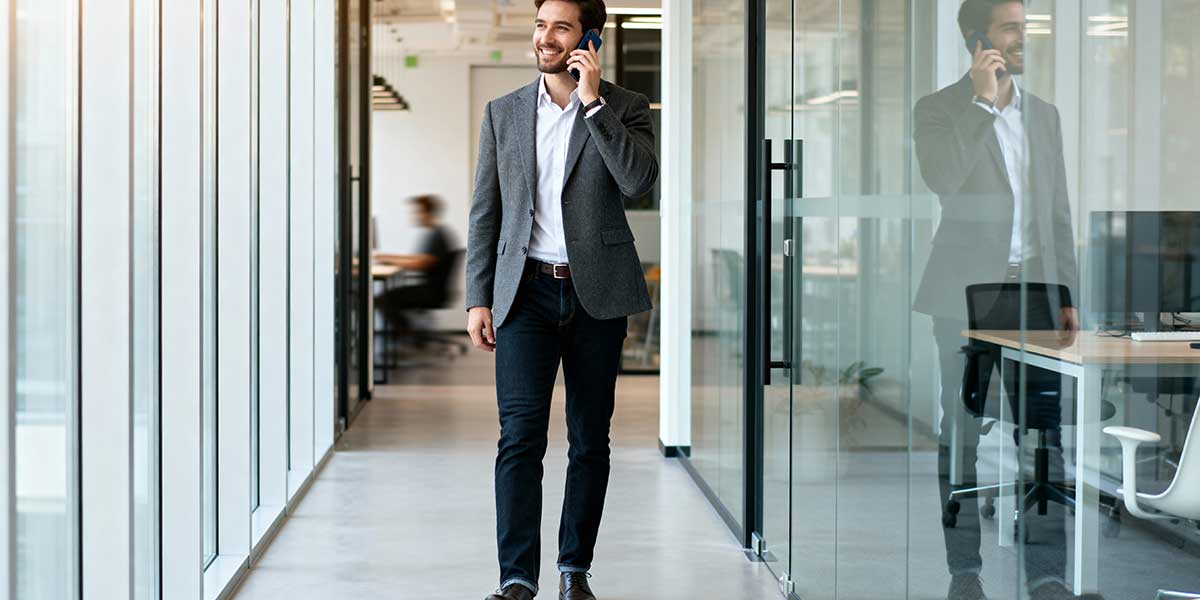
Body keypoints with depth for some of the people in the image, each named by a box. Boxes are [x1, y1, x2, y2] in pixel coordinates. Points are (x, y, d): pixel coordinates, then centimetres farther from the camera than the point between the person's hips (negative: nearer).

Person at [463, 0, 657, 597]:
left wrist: (593, 101, -14)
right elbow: (485, 213, 10)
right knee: (520, 434, -10)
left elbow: (638, 180, -15)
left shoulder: (625, 108, 4)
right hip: (526, 291, 1)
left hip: (597, 293, 0)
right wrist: (478, 299, 4)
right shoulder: (502, 113, 10)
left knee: (590, 438, 6)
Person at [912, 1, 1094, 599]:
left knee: (1045, 434, -1)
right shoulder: (939, 109, 1)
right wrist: (983, 101, -16)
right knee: (962, 435, 2)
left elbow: (1058, 212, 17)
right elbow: (942, 179, -19)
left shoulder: (1044, 114, 16)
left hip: (1033, 288, 4)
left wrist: (1066, 294, 11)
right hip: (967, 294, -4)